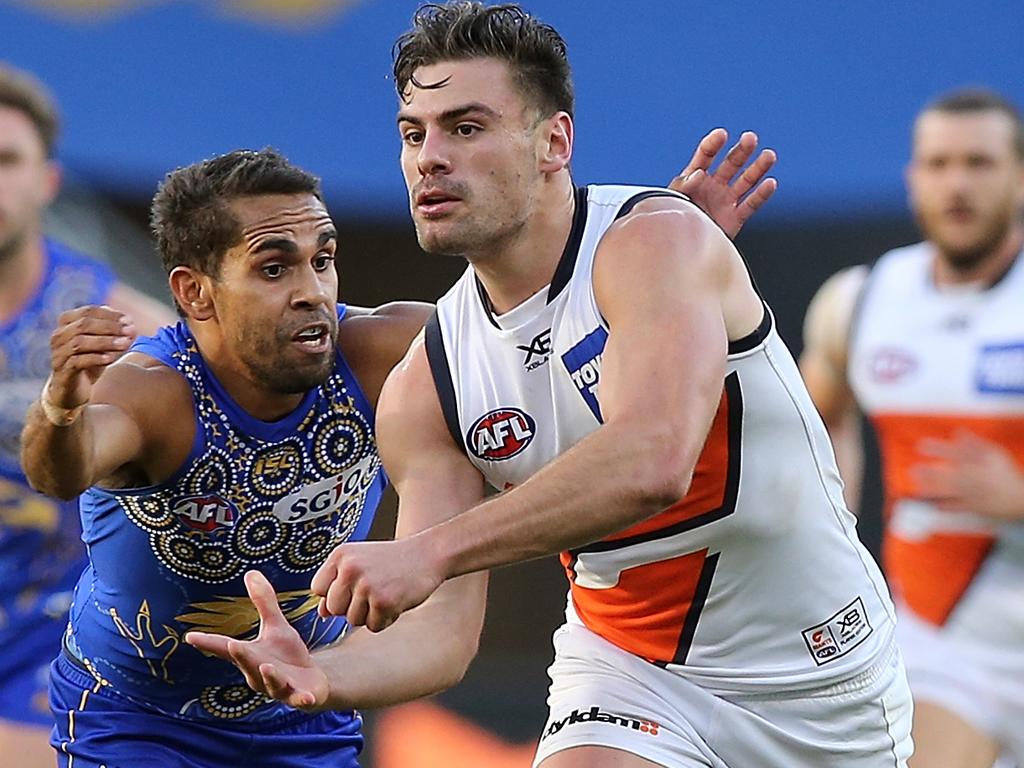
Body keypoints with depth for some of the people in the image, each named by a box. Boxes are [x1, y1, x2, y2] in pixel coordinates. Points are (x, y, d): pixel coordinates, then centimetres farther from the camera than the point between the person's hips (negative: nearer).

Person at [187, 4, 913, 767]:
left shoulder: (657, 240, -23)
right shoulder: (423, 391, -7)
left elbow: (653, 463, -40)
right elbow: (441, 624, -10)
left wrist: (427, 551, -45)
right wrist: (327, 673, -33)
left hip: (819, 676, -3)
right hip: (627, 670, 3)